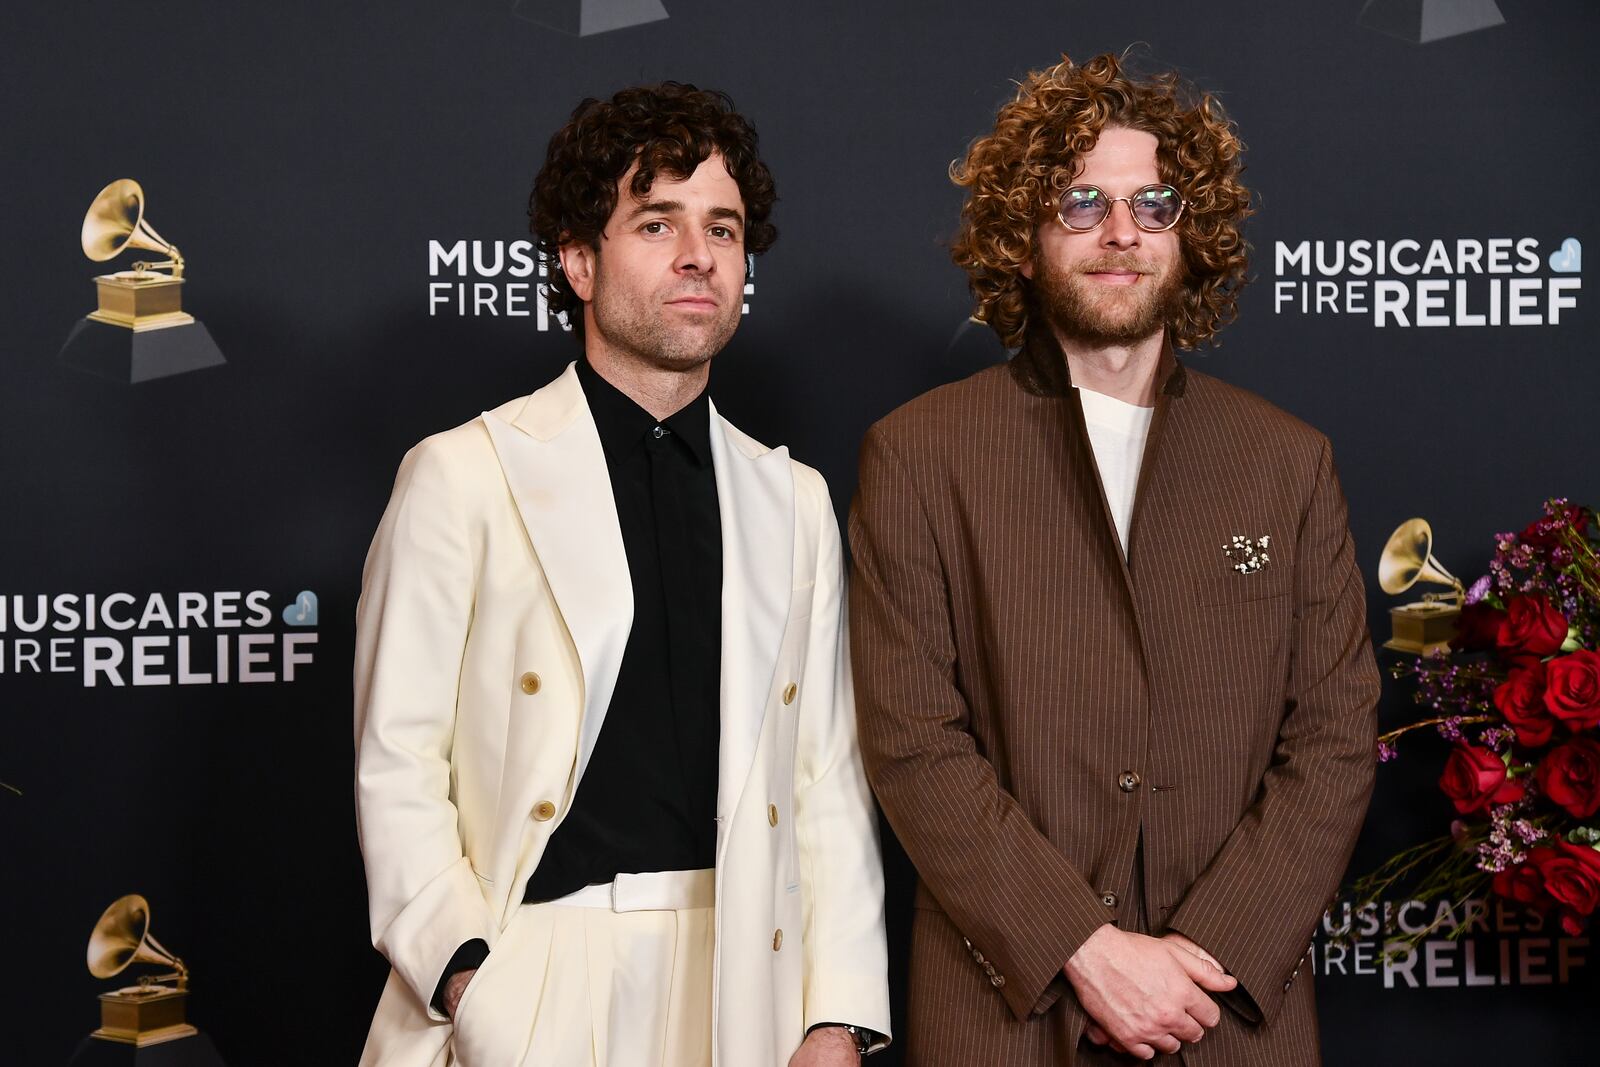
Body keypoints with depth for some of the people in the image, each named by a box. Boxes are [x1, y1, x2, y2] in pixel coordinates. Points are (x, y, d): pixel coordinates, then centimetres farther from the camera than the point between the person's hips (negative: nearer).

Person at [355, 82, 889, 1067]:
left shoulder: (794, 503, 11)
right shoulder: (463, 477, 0)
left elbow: (830, 779, 9)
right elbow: (398, 770, -3)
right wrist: (470, 983, -14)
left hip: (743, 983, 3)